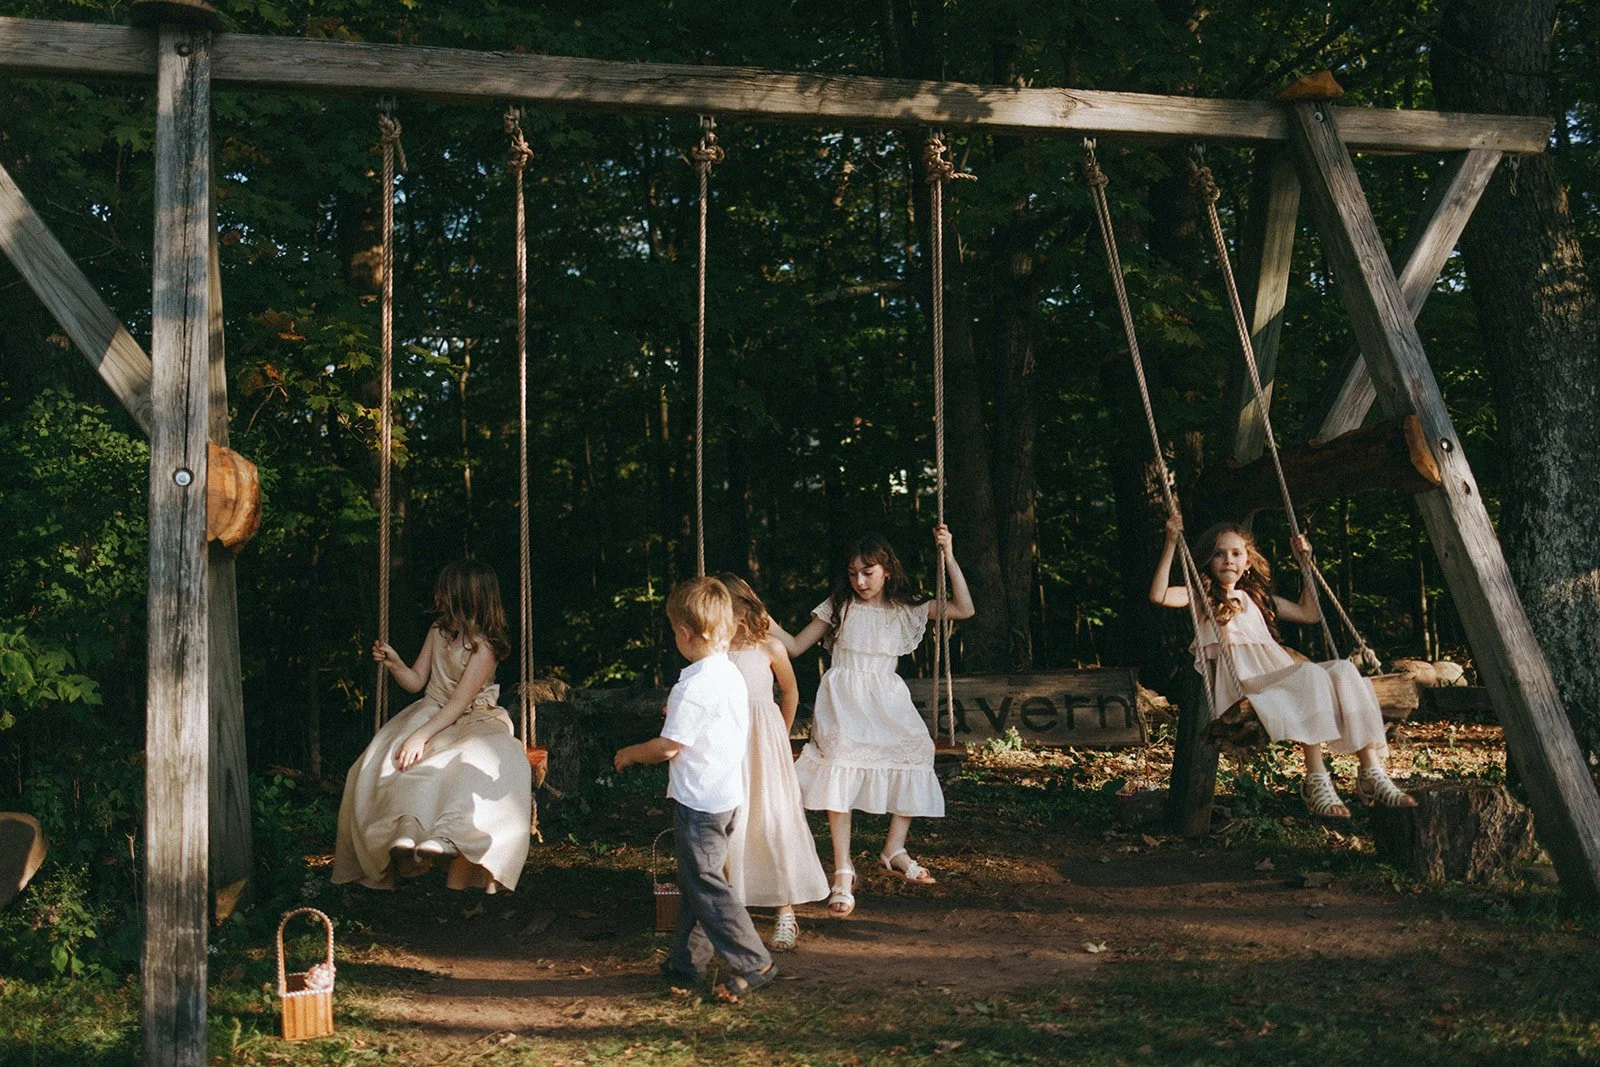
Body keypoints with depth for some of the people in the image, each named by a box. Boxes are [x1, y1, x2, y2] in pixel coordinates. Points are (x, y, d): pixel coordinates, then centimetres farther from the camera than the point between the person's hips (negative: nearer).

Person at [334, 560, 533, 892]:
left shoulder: (483, 648, -15)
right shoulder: (438, 631, 8)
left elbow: (458, 703, -23)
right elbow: (416, 682, 13)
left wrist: (422, 735, -33)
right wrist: (394, 663, -7)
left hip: (471, 722, -6)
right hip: (431, 713, 6)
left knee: (487, 761, -40)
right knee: (397, 755, -28)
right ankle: (406, 830, -48)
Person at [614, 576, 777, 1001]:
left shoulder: (694, 686, -21)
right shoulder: (731, 674, 6)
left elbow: (668, 747, -19)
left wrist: (629, 754, -2)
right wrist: (677, 712, 29)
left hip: (699, 799, -9)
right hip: (728, 794, 10)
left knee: (706, 884, -1)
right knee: (695, 880, 18)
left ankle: (753, 963, 1)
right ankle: (687, 961, 26)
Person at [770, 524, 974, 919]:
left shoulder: (906, 612, 9)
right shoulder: (838, 607, 8)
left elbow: (964, 609, 1)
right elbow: (795, 646, 10)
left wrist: (948, 557, -6)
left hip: (885, 702, 2)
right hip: (843, 701, -2)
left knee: (914, 756, -15)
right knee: (841, 768, -18)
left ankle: (894, 851, 5)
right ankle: (842, 872, -15)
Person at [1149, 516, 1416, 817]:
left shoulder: (1256, 598, 30)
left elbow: (1310, 613, 36)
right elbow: (1159, 595, -9)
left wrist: (1305, 561, 34)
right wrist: (1171, 543, -14)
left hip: (1279, 675, 6)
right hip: (1244, 681, -6)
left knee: (1343, 670, -21)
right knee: (1311, 675, -33)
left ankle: (1371, 773, -28)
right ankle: (1316, 782, -38)